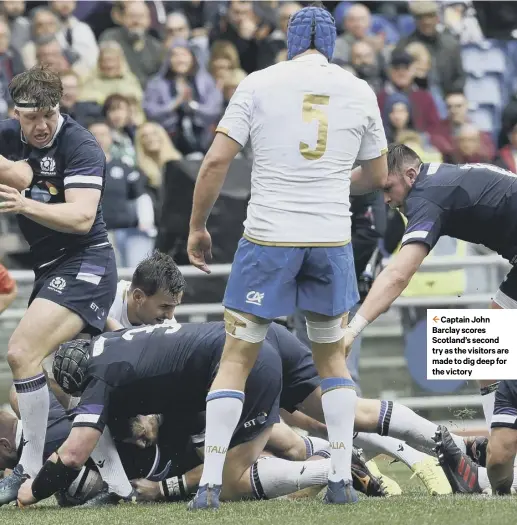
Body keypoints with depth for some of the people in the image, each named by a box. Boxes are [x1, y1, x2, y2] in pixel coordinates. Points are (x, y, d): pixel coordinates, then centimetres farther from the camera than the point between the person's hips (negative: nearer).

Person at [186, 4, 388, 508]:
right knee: (332, 356, 18)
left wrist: (197, 227, 5)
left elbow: (216, 161, -6)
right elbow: (377, 175, 16)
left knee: (237, 357, 5)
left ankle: (210, 484, -1)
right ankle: (342, 480, 12)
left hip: (268, 239, -2)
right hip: (332, 240, 2)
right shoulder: (359, 91, 6)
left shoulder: (259, 84, -1)